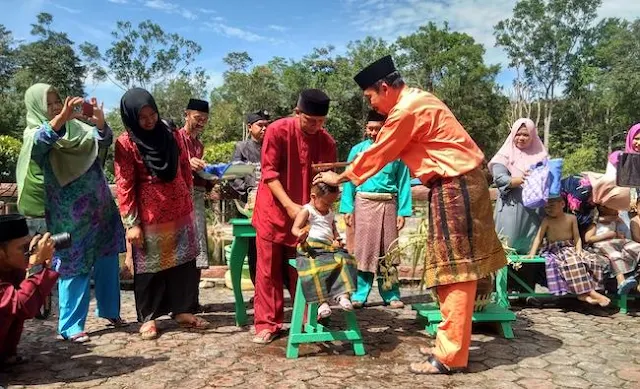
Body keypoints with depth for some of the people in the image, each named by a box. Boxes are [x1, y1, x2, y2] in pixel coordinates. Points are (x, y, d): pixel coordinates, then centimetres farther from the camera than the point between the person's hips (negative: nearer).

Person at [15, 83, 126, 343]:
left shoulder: (77, 126, 10)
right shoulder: (35, 133, -2)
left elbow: (104, 141, -3)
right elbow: (38, 142, -26)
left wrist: (99, 120, -24)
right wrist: (61, 117, -43)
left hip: (100, 205, 5)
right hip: (70, 213, -4)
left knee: (108, 260, 11)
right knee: (74, 265, 0)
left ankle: (109, 310, 27)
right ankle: (70, 326, 11)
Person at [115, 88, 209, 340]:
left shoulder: (172, 137, 5)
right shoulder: (126, 144, -8)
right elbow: (124, 186, -10)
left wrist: (186, 200, 14)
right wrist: (131, 222, -13)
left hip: (180, 212, 4)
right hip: (149, 217, -4)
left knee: (183, 262, 9)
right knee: (149, 266, 6)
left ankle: (183, 310, 22)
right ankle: (148, 317, 19)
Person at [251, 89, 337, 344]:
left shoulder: (327, 142, -4)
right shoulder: (277, 131, -13)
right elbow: (268, 172, -14)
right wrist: (289, 205, -22)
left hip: (306, 213, 2)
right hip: (273, 209, -2)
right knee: (269, 268, 2)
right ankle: (267, 323, 11)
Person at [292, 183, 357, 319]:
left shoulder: (330, 213, 22)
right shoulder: (306, 211, 0)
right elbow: (295, 228, -10)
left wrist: (337, 239, 11)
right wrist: (300, 234, -34)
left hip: (330, 247, 6)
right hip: (311, 248, -6)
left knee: (344, 260, -20)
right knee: (316, 267, -32)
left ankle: (343, 294, -21)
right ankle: (322, 301, -26)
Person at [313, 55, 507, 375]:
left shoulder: (406, 110, -15)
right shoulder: (417, 100, 16)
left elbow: (377, 154, -7)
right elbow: (387, 152, 20)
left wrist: (338, 178, 6)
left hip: (454, 186, -10)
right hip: (459, 183, 10)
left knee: (454, 270, -7)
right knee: (452, 269, 13)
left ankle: (450, 355, 0)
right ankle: (449, 343, 22)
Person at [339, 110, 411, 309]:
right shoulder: (358, 150, 5)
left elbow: (403, 182, 2)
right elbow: (349, 180, 3)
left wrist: (402, 212, -4)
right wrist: (348, 209, -5)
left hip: (388, 205, 0)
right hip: (363, 203, 0)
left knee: (388, 250, 6)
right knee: (362, 248, 2)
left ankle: (391, 295, 16)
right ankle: (359, 295, 10)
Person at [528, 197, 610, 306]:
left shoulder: (571, 218, 8)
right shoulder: (547, 220, 1)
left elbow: (577, 237, 7)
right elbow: (539, 238, -4)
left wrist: (578, 250, -11)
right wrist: (532, 254, -15)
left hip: (571, 248, 4)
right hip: (554, 250, -4)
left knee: (591, 260, -21)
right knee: (572, 261, -34)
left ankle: (583, 293, -23)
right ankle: (590, 292, -30)